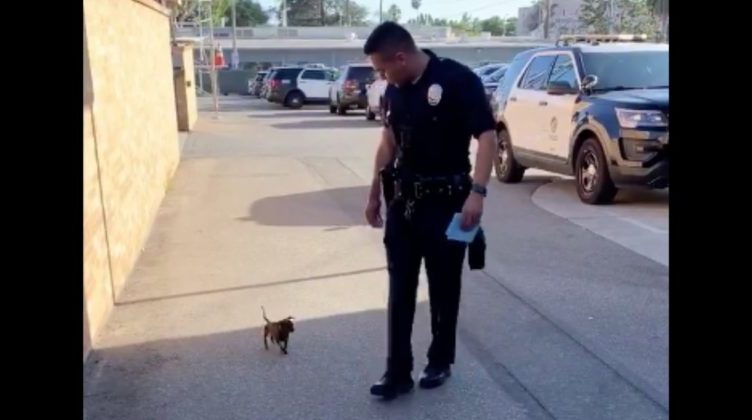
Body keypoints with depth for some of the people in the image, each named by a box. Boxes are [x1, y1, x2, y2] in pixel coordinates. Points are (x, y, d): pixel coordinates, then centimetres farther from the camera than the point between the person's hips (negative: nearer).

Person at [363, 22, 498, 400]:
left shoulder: (458, 80, -14)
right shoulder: (394, 91, 6)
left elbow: (487, 136, -17)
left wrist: (477, 192, -27)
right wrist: (374, 193, 18)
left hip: (446, 201, -6)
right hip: (403, 200, 6)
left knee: (443, 288, 8)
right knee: (400, 289, 6)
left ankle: (440, 362, 27)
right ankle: (398, 373, 15)